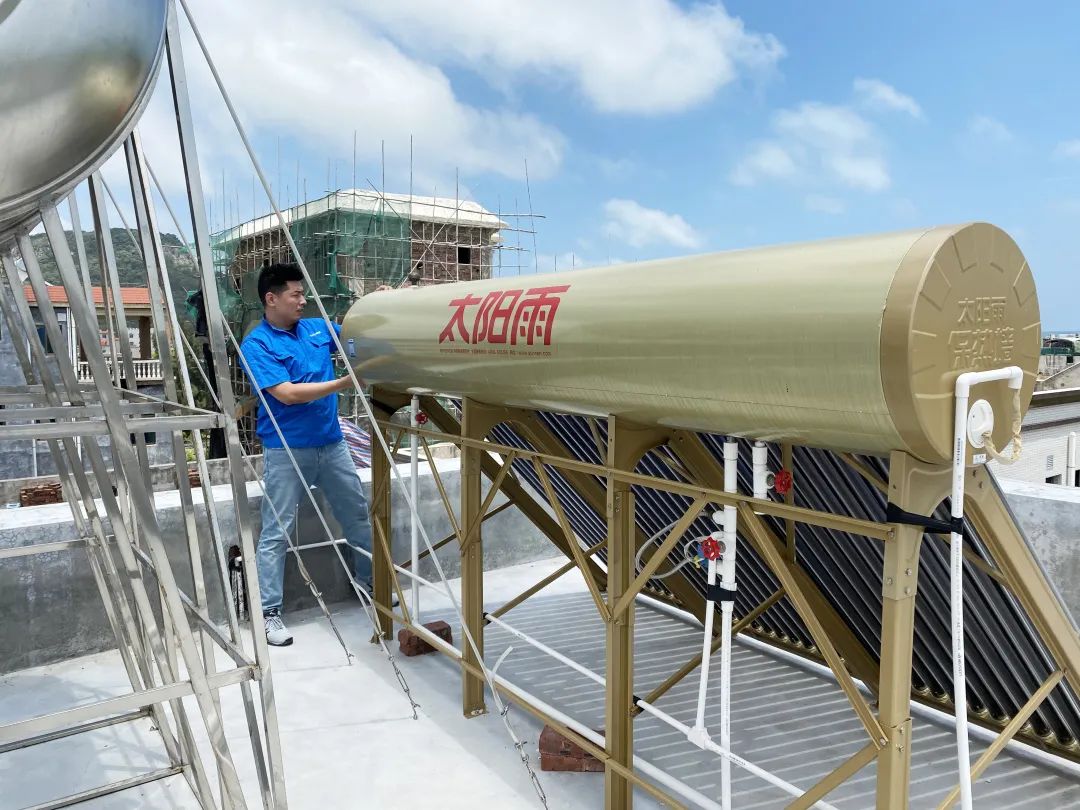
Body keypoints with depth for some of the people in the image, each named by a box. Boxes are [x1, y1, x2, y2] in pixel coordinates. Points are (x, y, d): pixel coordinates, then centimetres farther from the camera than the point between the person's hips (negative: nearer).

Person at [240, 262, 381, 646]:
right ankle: (269, 613, 11)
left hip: (332, 443, 6)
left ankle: (370, 584, 34)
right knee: (276, 533, 0)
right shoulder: (256, 345, -11)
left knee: (359, 517, 16)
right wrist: (345, 382, -25)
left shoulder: (317, 327, 7)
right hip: (287, 451, -6)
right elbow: (287, 393, -21)